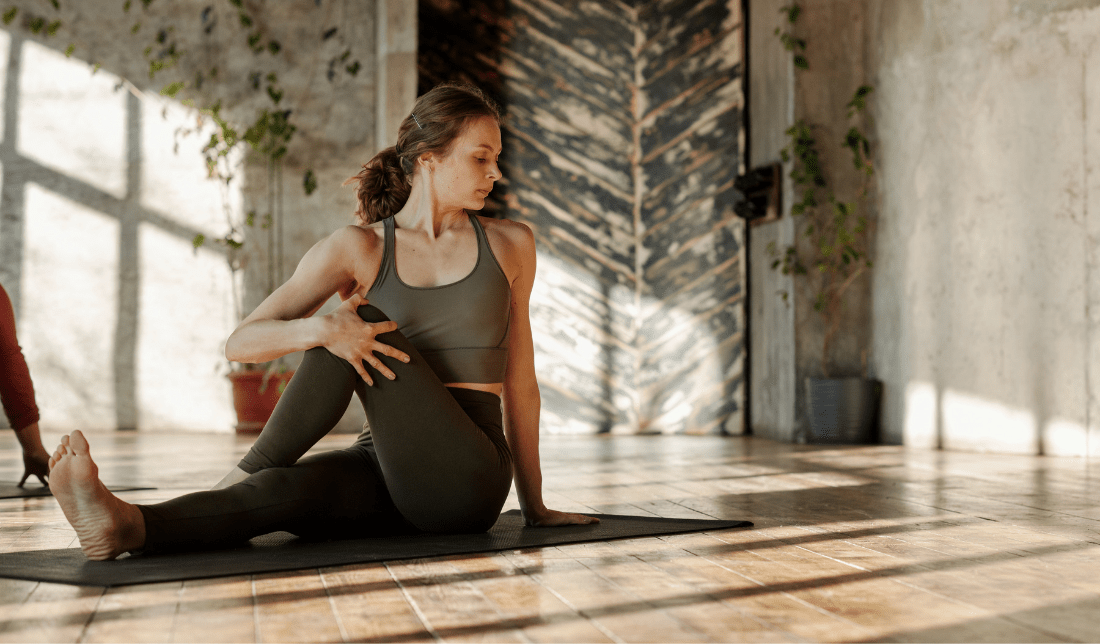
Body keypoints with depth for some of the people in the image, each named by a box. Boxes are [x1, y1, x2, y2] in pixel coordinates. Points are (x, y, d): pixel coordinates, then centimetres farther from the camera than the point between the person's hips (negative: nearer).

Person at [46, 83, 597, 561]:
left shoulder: (509, 245, 8)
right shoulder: (358, 248, 4)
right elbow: (241, 344, -4)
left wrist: (534, 507, 19)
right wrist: (323, 330, -26)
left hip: (468, 480, -1)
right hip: (387, 469, 1)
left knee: (365, 320, -24)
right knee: (287, 491, -35)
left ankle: (242, 483, -22)